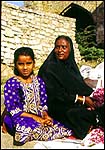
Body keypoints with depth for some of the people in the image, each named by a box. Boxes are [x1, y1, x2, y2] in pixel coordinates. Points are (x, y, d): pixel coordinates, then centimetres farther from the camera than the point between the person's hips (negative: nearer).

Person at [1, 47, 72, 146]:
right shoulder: (11, 84, -5)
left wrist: (46, 116, -12)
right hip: (20, 118, -4)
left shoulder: (39, 81, 11)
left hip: (39, 117, 5)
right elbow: (13, 110, -11)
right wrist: (35, 117, -18)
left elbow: (43, 104, 11)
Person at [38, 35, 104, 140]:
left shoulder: (71, 65, 15)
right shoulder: (50, 68, -7)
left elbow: (81, 87, 12)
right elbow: (56, 95, -13)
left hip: (78, 104, 7)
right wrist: (82, 99, -15)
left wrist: (92, 96, -8)